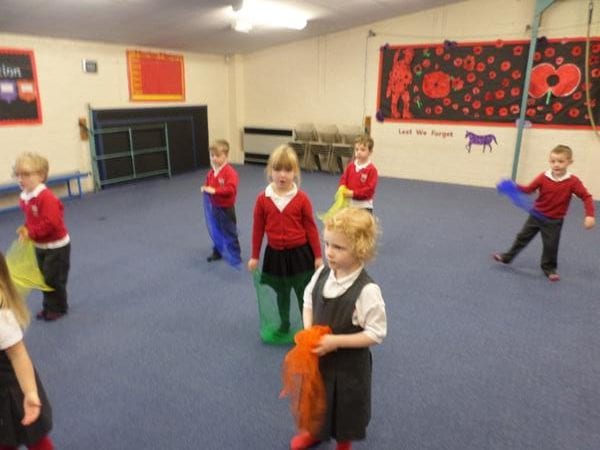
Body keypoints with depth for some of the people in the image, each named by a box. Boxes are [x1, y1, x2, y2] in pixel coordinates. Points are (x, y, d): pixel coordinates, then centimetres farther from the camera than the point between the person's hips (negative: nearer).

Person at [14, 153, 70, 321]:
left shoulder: (46, 197, -26)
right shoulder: (24, 198, 2)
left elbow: (50, 223, -32)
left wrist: (31, 233, -26)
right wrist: (25, 229, -3)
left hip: (56, 246, -9)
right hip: (40, 246, 9)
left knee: (54, 278, 1)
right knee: (45, 277, 17)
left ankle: (57, 308, 18)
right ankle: (50, 306, 31)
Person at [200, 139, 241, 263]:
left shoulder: (230, 172, -20)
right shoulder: (211, 172, 3)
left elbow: (231, 189, -31)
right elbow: (207, 184, 17)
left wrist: (214, 190, -31)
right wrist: (205, 189, -7)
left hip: (226, 208, -7)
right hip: (214, 207, 7)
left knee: (229, 232, 4)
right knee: (216, 231, 19)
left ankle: (235, 255, 18)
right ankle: (217, 252, 35)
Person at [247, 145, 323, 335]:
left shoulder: (302, 198, -12)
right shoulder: (263, 199, -8)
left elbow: (311, 228, -6)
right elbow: (258, 229, 0)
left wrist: (317, 255, -2)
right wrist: (255, 256, 6)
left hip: (299, 253, -2)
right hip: (275, 254, 2)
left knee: (304, 294, 11)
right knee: (281, 294, 21)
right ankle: (284, 325, 41)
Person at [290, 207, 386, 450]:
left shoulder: (367, 290, -29)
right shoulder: (322, 274, -12)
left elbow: (376, 334, -22)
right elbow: (308, 302, 5)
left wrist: (336, 341, -26)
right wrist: (309, 333, -11)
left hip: (349, 364, -5)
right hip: (318, 354, 6)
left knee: (345, 406, 20)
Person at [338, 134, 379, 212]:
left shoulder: (372, 169, -15)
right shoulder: (350, 166, 3)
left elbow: (370, 188, -19)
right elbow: (343, 179, 9)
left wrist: (354, 193, -24)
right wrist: (344, 190, -13)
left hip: (364, 205, -5)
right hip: (350, 203, 5)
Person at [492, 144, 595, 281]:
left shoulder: (573, 181, -16)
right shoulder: (543, 177, -12)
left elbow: (587, 197, -14)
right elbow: (529, 189, -7)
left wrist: (590, 215, -23)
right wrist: (515, 187, -24)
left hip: (554, 221, -2)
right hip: (537, 215, 2)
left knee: (551, 246, 6)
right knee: (523, 237, 12)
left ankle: (549, 268, 28)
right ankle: (507, 257, 26)